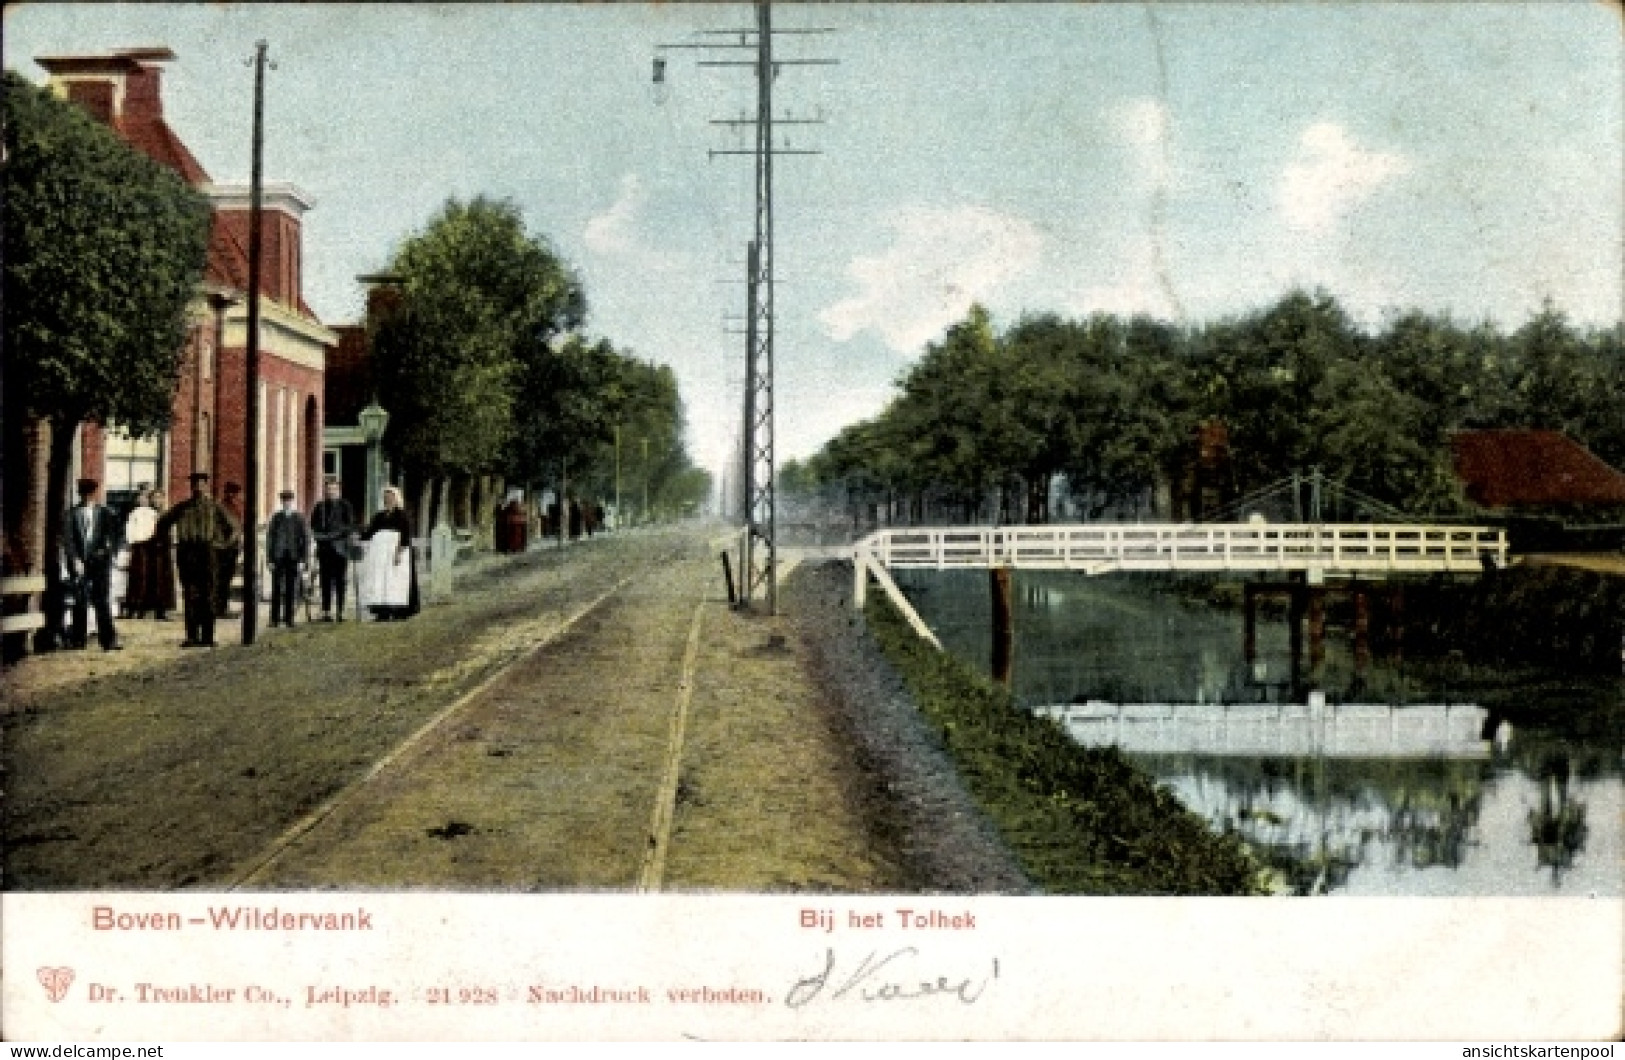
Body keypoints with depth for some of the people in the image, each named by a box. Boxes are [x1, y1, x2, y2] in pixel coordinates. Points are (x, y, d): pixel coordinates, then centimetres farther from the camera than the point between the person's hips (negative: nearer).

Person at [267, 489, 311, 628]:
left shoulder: (300, 518, 3)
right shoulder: (276, 518, 5)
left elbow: (306, 539, 3)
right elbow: (270, 538, 6)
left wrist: (302, 560, -3)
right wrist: (270, 559, 0)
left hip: (294, 559, 0)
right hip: (279, 558, 0)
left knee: (291, 589, 3)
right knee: (276, 589, 0)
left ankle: (289, 618, 9)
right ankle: (275, 619, 3)